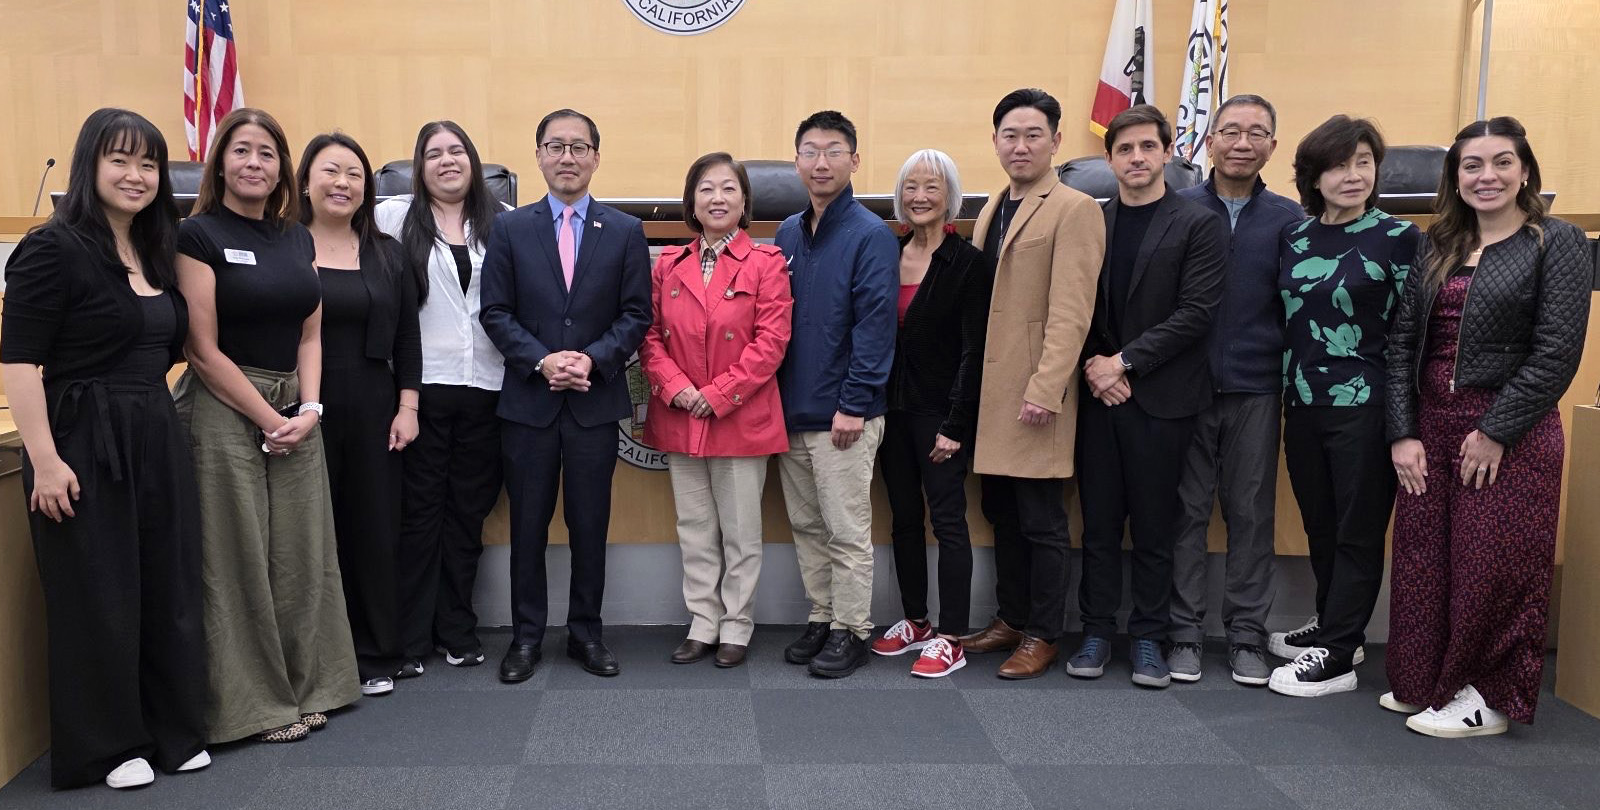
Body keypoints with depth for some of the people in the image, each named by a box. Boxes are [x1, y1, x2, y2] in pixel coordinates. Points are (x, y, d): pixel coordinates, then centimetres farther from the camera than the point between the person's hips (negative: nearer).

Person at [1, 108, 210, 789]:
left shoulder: (155, 254, 13)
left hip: (158, 439, 7)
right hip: (85, 445, -7)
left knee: (168, 589, 12)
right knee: (98, 598, 3)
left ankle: (173, 730, 25)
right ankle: (107, 746, 18)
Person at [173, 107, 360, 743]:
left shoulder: (297, 238, 12)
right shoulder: (199, 236, -6)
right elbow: (203, 350, -10)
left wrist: (309, 410, -3)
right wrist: (269, 419, -12)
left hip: (294, 413, 6)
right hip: (223, 410, -5)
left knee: (300, 554, 8)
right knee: (240, 559, 0)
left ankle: (305, 688, 21)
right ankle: (251, 702, 12)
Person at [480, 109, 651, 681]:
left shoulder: (625, 231, 5)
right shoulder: (510, 229, 5)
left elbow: (636, 314, 1)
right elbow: (495, 312, 1)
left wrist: (593, 359, -14)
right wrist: (541, 360, -13)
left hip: (595, 400, 0)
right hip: (528, 399, 0)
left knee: (591, 524, 7)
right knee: (528, 524, 7)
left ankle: (585, 632, 21)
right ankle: (526, 635, 19)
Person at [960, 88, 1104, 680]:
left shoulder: (1074, 210, -8)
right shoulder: (993, 210, 16)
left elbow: (1070, 313, -15)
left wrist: (1045, 389, -21)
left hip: (1034, 394, -7)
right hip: (990, 390, 7)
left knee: (1041, 521, 2)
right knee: (1002, 515, 15)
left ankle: (1042, 636, 14)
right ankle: (1011, 620, 28)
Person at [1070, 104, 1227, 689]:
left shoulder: (1200, 225, -1)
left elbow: (1195, 313, -9)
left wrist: (1124, 362, -14)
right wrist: (1093, 364, -8)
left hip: (1161, 399, -3)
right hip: (1099, 395, 3)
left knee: (1155, 528, 6)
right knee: (1099, 524, 8)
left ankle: (1148, 636, 19)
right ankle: (1096, 631, 20)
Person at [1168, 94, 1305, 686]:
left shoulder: (1289, 219, 5)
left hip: (1257, 391, 1)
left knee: (1252, 513, 7)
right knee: (1187, 512, 5)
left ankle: (1246, 633, 18)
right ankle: (1185, 631, 15)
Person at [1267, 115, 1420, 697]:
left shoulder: (1399, 238, -6)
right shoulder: (1294, 238, 7)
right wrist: (1287, 390, 10)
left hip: (1363, 406, -5)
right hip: (1303, 404, 5)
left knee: (1357, 532, 4)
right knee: (1320, 526, 15)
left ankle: (1336, 656, 11)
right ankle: (1333, 628, 32)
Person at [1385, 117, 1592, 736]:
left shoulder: (1556, 243, -4)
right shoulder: (1439, 248, 10)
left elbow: (1557, 353, -12)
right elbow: (1402, 342, 5)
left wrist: (1496, 433, -15)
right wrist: (1402, 433, -4)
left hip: (1508, 434, -5)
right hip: (1429, 428, 5)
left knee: (1494, 569, 1)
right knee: (1422, 561, 9)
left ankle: (1491, 699, 18)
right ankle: (1425, 685, 25)